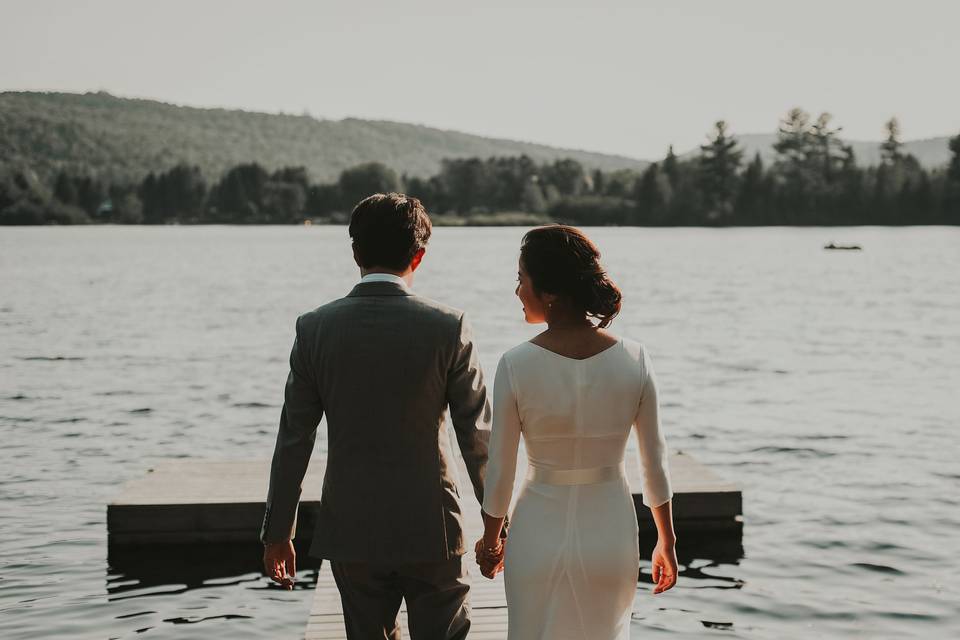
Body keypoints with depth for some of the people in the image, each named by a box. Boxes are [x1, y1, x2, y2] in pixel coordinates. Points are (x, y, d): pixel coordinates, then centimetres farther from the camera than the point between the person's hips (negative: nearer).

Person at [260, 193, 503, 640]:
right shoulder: (447, 327, -9)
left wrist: (278, 532, 8)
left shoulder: (316, 328, -4)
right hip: (431, 529, -2)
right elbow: (477, 437, -6)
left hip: (351, 532, 2)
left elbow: (293, 440, -1)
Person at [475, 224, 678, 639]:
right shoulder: (634, 360, -11)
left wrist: (490, 541, 8)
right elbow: (654, 463, -3)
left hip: (539, 536, -2)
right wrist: (667, 542, 11)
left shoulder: (516, 366, -17)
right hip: (611, 535, 2)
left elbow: (500, 470, -8)